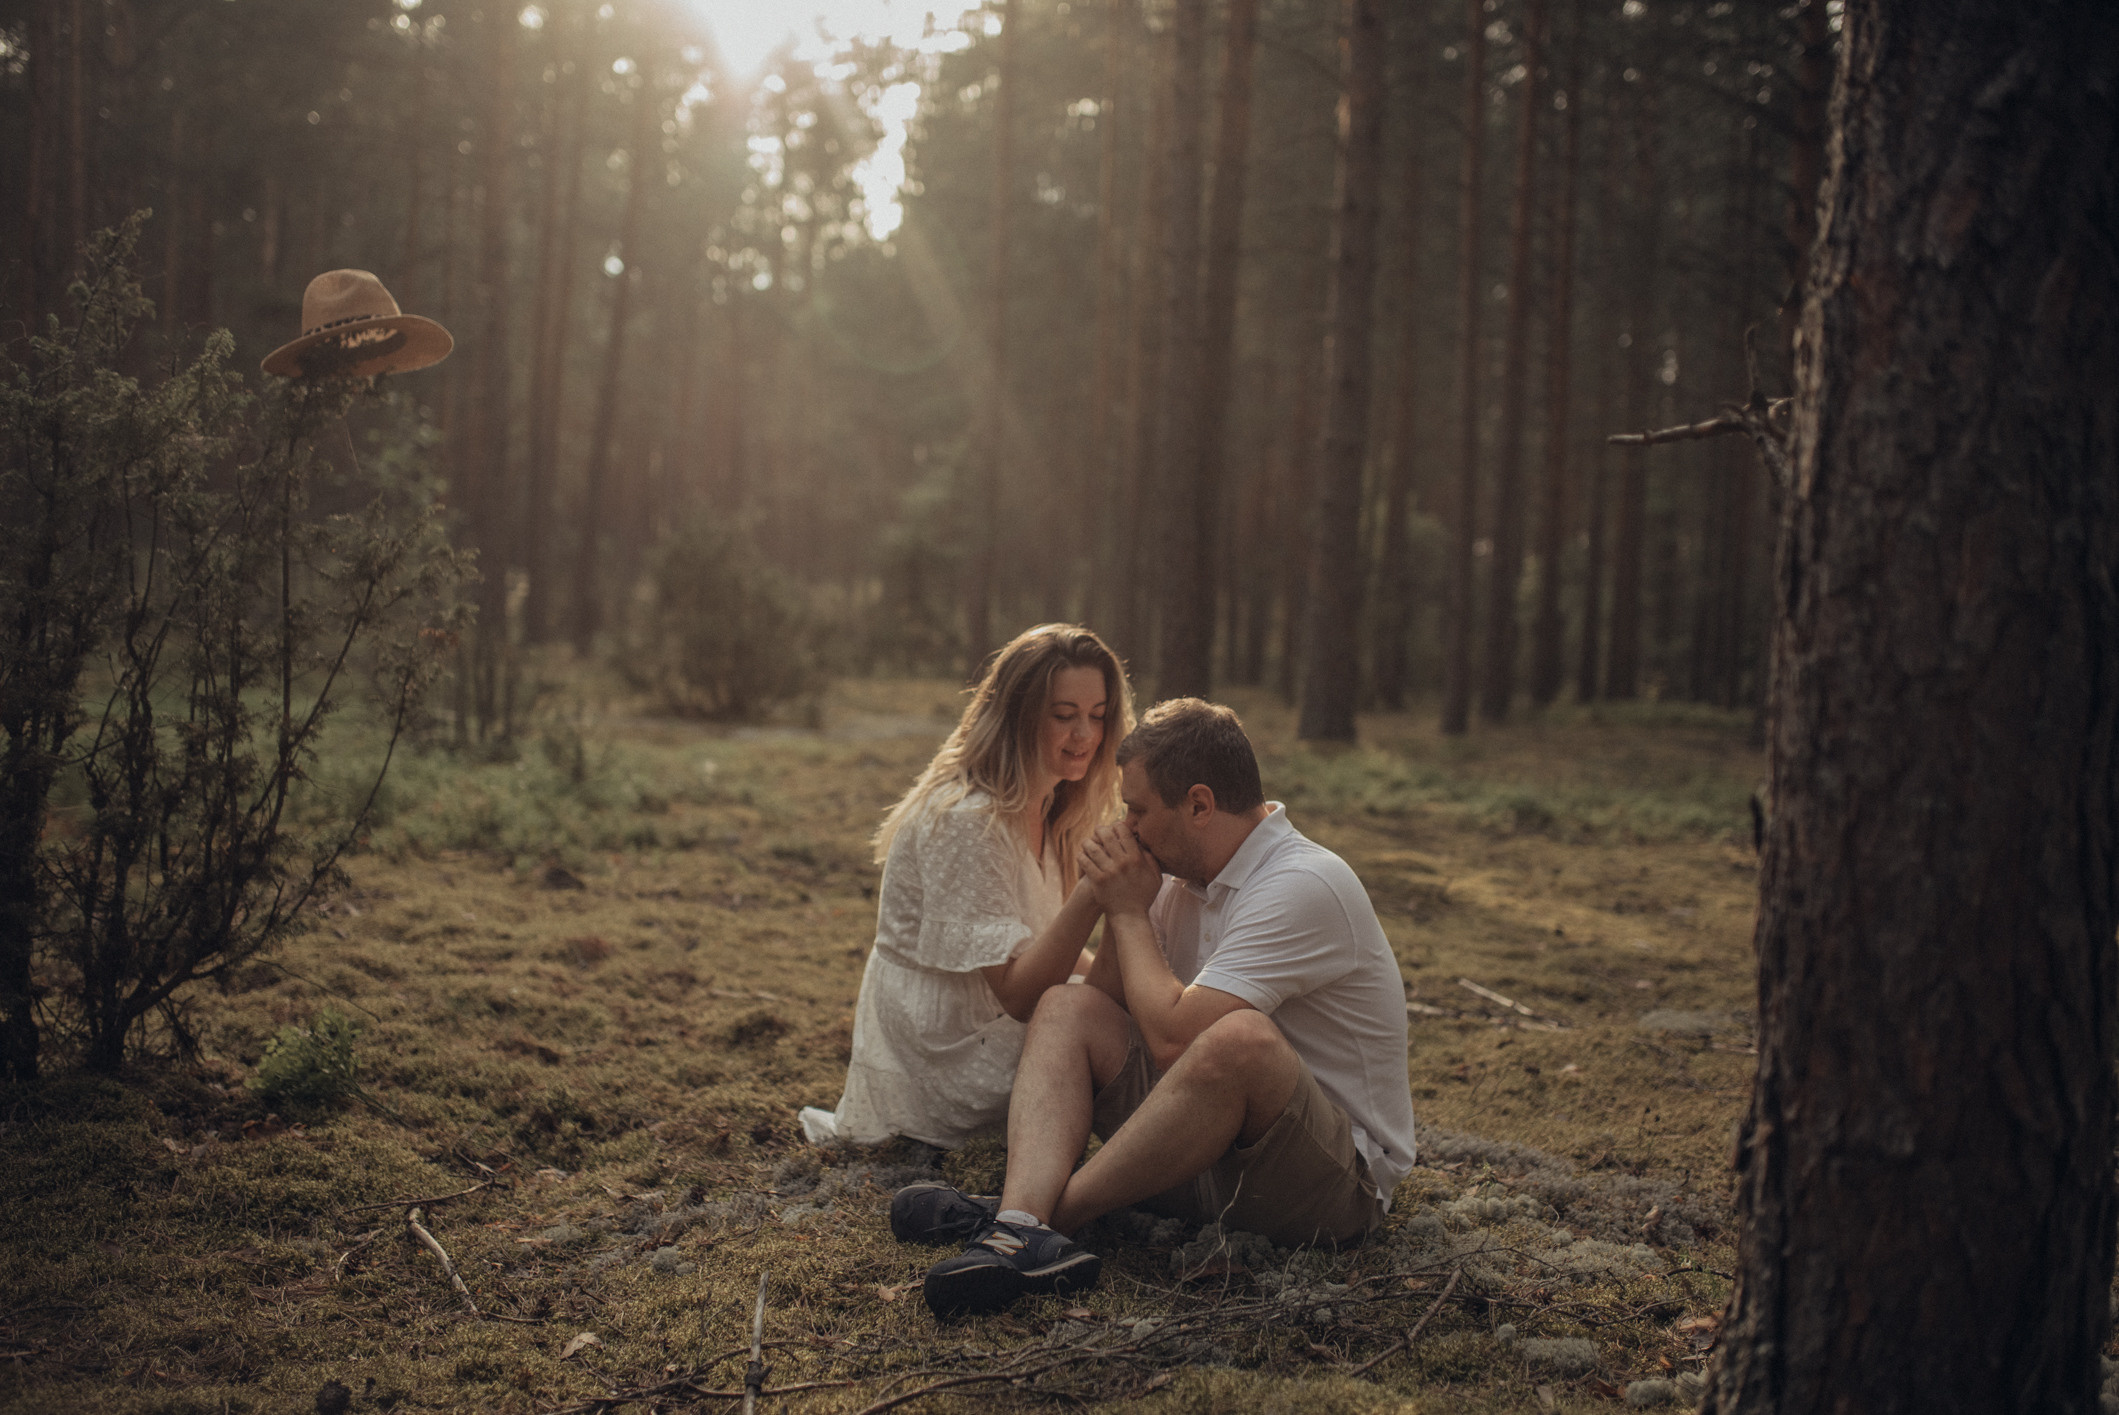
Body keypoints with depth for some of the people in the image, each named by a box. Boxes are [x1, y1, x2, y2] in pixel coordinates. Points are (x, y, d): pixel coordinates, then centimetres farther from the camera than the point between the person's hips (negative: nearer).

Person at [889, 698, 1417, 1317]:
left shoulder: (1304, 887, -20)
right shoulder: (1188, 876, 7)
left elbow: (1171, 1037, -27)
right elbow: (1110, 1006, 12)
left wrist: (1130, 912, -13)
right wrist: (1120, 905, -4)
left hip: (1339, 1176, -8)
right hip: (1214, 1151, 9)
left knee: (1240, 1038, -37)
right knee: (1067, 1008, -1)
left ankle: (1056, 1211, -22)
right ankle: (1022, 1227, -27)